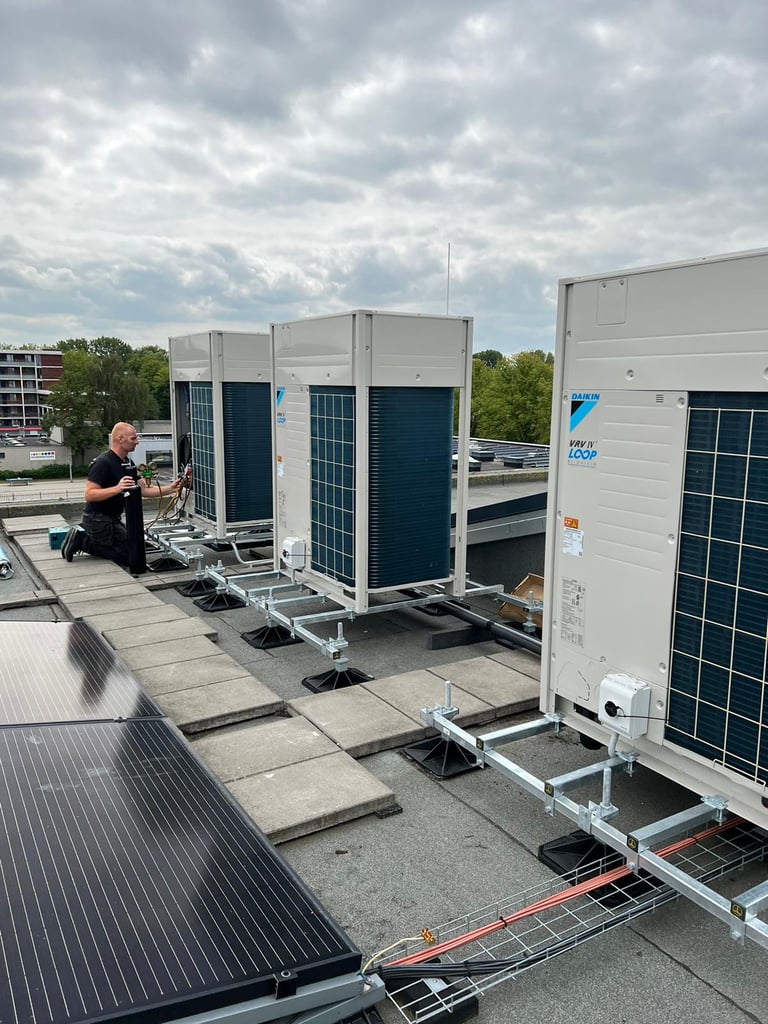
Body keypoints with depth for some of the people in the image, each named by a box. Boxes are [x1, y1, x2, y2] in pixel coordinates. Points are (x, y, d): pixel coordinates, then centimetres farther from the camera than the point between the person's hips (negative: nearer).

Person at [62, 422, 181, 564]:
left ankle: (82, 537, 14)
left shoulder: (128, 463, 9)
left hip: (112, 519, 9)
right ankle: (83, 541, -2)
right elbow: (88, 495, -26)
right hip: (98, 519, -9)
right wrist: (117, 488, -37)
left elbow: (143, 490, 6)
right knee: (128, 556, -8)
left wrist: (170, 489, -4)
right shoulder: (103, 463, -19)